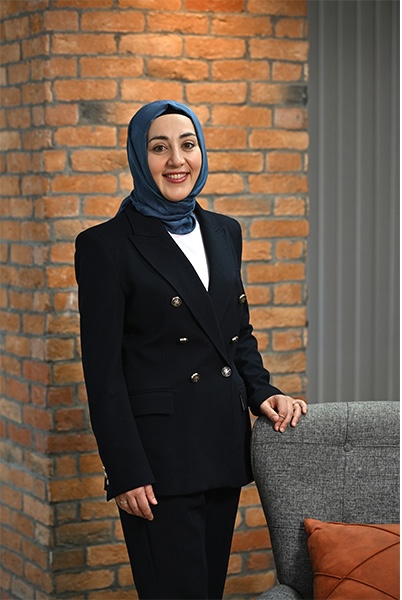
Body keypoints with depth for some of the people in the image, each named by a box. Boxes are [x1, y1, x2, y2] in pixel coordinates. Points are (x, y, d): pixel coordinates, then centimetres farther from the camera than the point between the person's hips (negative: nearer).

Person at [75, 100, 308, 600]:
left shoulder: (224, 233, 13)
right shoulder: (106, 245, -7)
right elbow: (103, 371, -9)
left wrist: (261, 392, 3)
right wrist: (126, 473, -14)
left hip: (225, 441, 6)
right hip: (159, 447, -6)